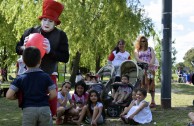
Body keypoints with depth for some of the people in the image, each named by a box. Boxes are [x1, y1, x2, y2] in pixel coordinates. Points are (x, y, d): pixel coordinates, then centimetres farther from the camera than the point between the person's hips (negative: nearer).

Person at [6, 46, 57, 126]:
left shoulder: (20, 78, 0)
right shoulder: (46, 77, 2)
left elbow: (9, 95, -6)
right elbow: (53, 94, -2)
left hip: (28, 110, -1)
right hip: (45, 109, 1)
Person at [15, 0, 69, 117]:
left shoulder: (61, 35, -9)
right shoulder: (31, 31, -3)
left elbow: (65, 58, -13)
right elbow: (18, 48, 6)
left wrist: (50, 51, -28)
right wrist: (24, 48, -18)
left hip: (49, 76, -2)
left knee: (50, 107, 1)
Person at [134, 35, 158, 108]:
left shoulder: (150, 49, 18)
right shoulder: (137, 50, 16)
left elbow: (153, 58, 3)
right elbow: (137, 59, -1)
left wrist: (150, 64, -18)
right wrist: (145, 63, -17)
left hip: (150, 68, 0)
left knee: (151, 84, -8)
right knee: (142, 84, -7)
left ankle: (153, 101, -8)